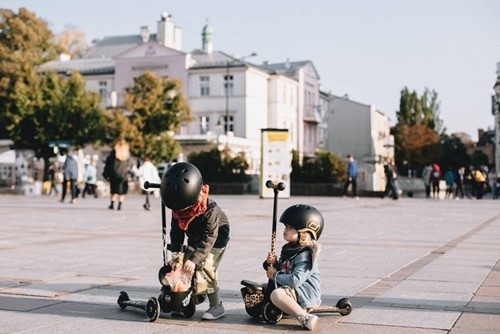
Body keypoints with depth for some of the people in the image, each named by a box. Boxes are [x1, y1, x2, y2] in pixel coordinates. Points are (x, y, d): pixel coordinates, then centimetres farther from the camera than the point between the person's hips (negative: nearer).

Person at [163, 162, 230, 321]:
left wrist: (194, 260, -35)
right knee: (185, 266, -4)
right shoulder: (177, 208, -18)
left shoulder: (210, 209, -37)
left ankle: (216, 306, -9)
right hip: (195, 238, 7)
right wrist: (176, 257, -20)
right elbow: (176, 233, -11)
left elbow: (209, 238, -33)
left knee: (205, 267, -18)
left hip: (217, 236, -6)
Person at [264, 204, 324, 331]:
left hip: (305, 293, -11)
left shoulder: (305, 255, -20)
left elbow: (295, 280, -29)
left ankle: (304, 318, -32)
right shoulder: (288, 249, 9)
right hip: (291, 289, 11)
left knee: (277, 294, -35)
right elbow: (282, 269, 20)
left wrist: (275, 275, -16)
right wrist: (273, 263, -2)